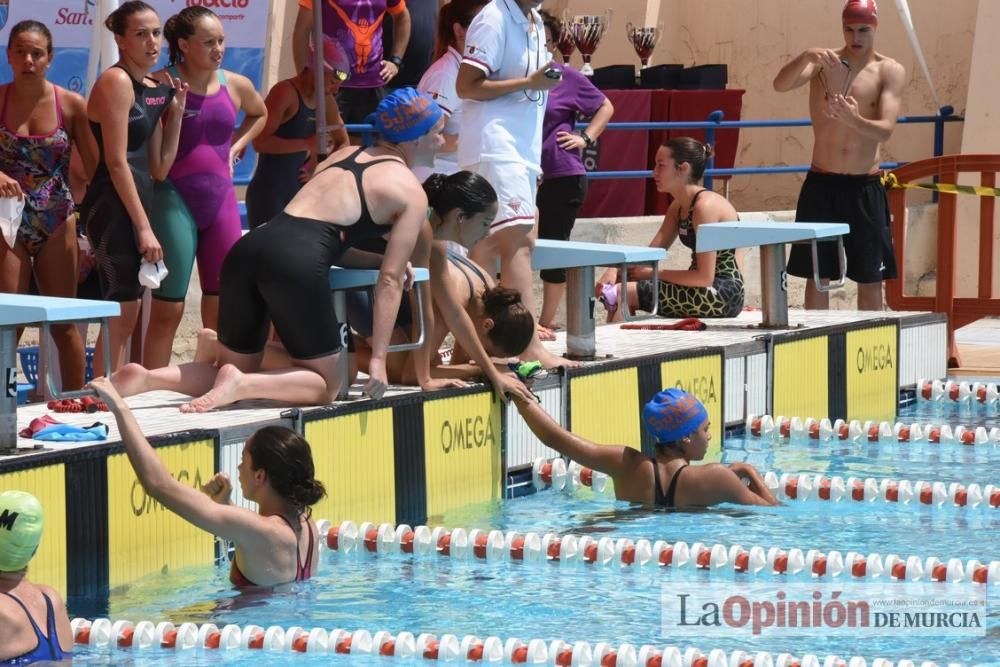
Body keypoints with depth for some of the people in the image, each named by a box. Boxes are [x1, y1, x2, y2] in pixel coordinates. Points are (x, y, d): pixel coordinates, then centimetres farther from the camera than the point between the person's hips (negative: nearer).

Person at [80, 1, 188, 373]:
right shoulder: (117, 81, -10)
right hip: (112, 207, -9)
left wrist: (176, 110, 8)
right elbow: (116, 162, -15)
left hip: (134, 206, 10)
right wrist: (144, 227, -17)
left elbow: (159, 169, 13)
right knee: (120, 315, -10)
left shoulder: (153, 89, 14)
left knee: (126, 316, 12)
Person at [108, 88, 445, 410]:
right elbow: (390, 280, 2)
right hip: (297, 262, -7)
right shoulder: (410, 190, 8)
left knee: (234, 369, 20)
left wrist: (385, 260, 33)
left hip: (249, 247, 7)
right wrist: (378, 358, 2)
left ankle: (145, 378, -5)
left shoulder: (344, 154, 28)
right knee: (325, 384, 9)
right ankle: (239, 384, -17)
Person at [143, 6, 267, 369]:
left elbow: (259, 115, 28)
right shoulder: (162, 84, -8)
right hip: (175, 200, -6)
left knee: (222, 307, 8)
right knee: (168, 308, -6)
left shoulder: (236, 86, 6)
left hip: (221, 199, 6)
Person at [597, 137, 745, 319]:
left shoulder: (705, 205, -19)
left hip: (723, 293, -9)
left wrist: (654, 273, -12)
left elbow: (704, 277, -22)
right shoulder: (678, 207, 10)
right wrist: (615, 270, -9)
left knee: (622, 294, -16)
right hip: (705, 289, 9)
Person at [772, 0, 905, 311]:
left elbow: (885, 130, -14)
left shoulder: (890, 71, -3)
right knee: (816, 276, 2)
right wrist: (805, 57, -35)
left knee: (870, 279, 2)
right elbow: (780, 85, -16)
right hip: (821, 183, 1)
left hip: (865, 187, -1)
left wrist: (854, 120, -34)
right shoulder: (823, 61, 1)